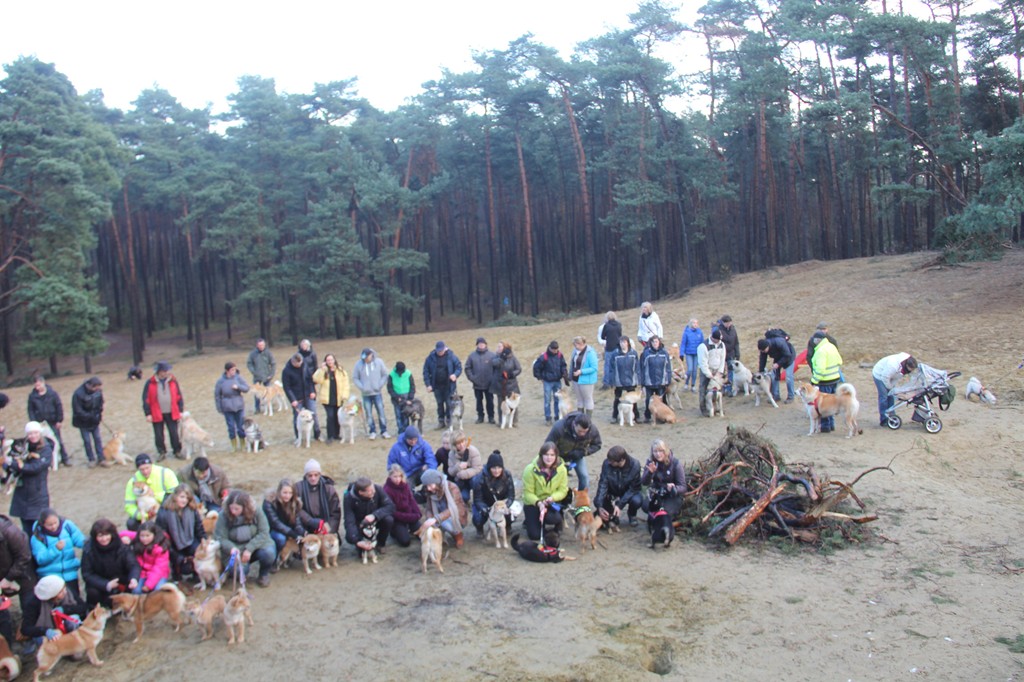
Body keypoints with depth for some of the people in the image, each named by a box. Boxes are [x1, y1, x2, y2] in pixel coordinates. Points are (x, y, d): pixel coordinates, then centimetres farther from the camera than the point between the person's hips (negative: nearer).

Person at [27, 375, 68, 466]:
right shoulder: (32, 395, -7)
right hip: (40, 423, 1)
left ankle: (65, 458, 18)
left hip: (53, 422, -1)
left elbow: (59, 406, -7)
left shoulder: (52, 393, -11)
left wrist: (59, 420, -6)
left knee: (58, 440, 8)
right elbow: (31, 410, 1)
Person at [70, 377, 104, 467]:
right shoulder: (78, 394, -27)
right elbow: (78, 411, -24)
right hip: (83, 422, -4)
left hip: (95, 420, 4)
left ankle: (101, 458, 20)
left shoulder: (98, 391, -13)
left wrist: (100, 413, -1)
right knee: (87, 441, 6)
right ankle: (92, 459, 20)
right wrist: (90, 417, -26)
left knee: (97, 439, 10)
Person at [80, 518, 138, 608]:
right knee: (93, 592, -31)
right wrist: (106, 585, -32)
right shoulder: (88, 550, -19)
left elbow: (133, 565, -23)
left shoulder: (121, 546, -18)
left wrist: (134, 578, -46)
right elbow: (86, 574, -17)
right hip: (99, 583, -1)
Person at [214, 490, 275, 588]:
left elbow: (263, 533, -14)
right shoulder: (224, 516, -13)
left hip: (256, 545, 0)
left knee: (268, 553, -32)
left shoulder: (256, 511, -13)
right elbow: (220, 538, -12)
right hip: (236, 548, 0)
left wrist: (249, 549, -27)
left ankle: (264, 574, 3)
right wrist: (231, 548, -33)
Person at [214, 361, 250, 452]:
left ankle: (243, 445, 24)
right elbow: (217, 395, 0)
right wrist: (219, 409, 1)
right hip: (227, 409, -1)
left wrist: (238, 387, -20)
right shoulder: (220, 381, -7)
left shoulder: (238, 378, -5)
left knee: (241, 427, 6)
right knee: (231, 427, 5)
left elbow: (247, 388, -1)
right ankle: (234, 446, 21)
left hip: (239, 407, 1)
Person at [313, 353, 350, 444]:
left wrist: (345, 395, -6)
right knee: (330, 416, -12)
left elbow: (345, 384, 3)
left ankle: (336, 435, 26)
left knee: (337, 417, 10)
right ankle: (330, 436, -4)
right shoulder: (322, 371, 3)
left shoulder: (341, 372, 3)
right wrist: (322, 369, -20)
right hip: (327, 399, -2)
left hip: (338, 399, 2)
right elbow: (316, 380, -13)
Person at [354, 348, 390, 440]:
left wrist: (380, 385, -7)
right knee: (369, 414, 6)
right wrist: (361, 387, -8)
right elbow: (355, 377, 3)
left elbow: (385, 375, 3)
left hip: (377, 393, -1)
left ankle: (384, 431, 8)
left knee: (381, 412, -1)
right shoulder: (358, 364, -4)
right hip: (366, 394, 1)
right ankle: (372, 431, 17)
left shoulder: (379, 362, -5)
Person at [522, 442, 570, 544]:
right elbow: (528, 493, -16)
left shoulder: (562, 469, -13)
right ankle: (529, 521, 23)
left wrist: (552, 498, -28)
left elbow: (563, 491, -8)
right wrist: (539, 503, -34)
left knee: (555, 518, -34)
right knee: (535, 535, -13)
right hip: (533, 503, -1)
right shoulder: (531, 469, -19)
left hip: (552, 503, 1)